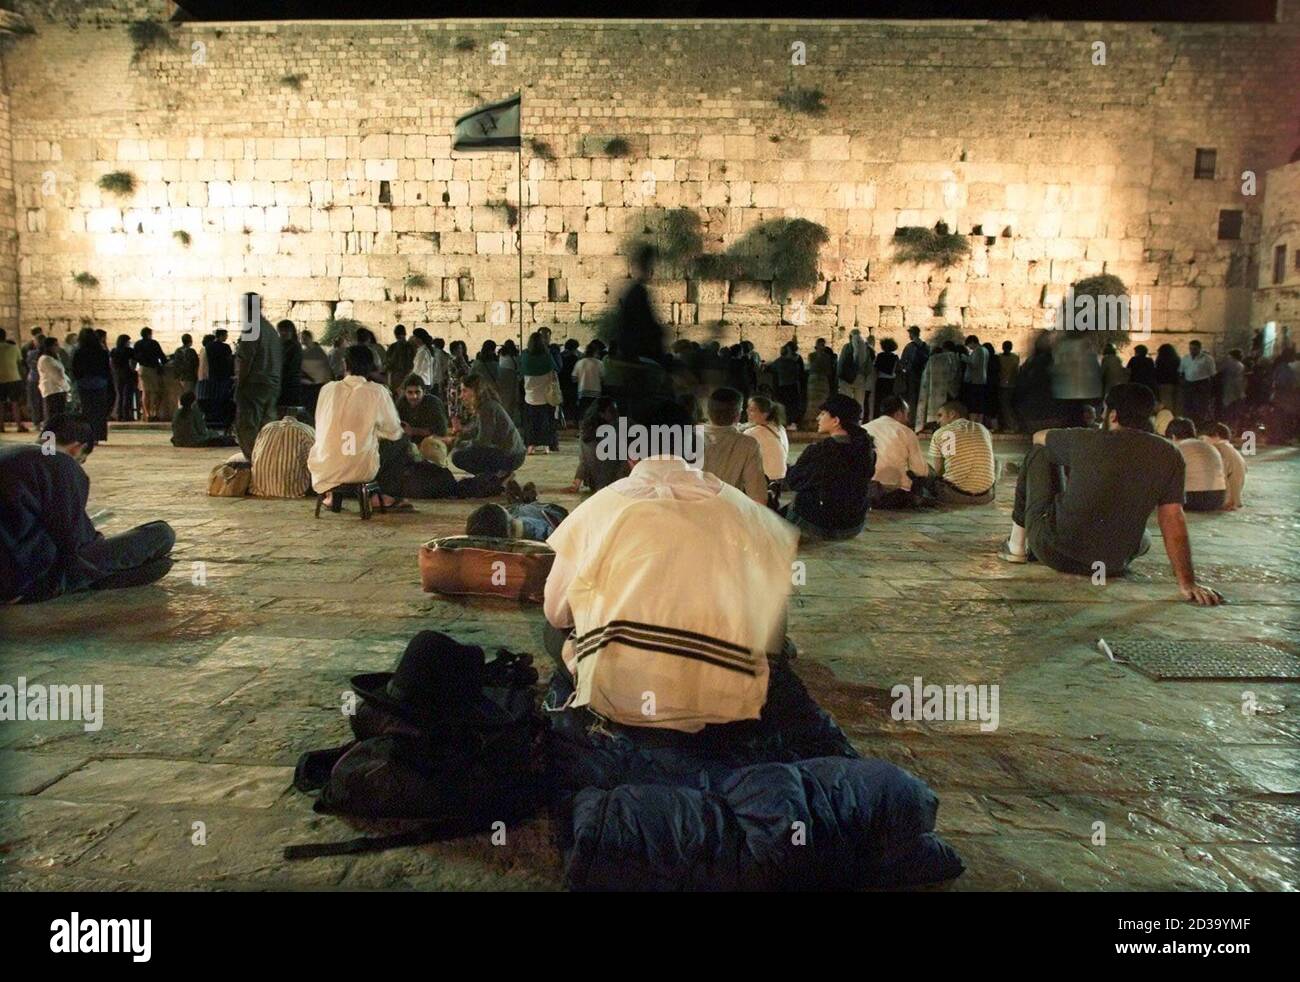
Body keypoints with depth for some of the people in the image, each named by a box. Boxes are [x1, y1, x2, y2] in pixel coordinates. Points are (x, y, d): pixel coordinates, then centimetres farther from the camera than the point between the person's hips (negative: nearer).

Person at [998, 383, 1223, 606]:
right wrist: (1187, 583, -6)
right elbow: (1173, 521, -9)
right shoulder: (1169, 456, -6)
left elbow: (1038, 437, 12)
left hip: (1054, 553, -3)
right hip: (1111, 567, 3)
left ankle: (1017, 544, 22)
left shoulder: (1087, 441, -8)